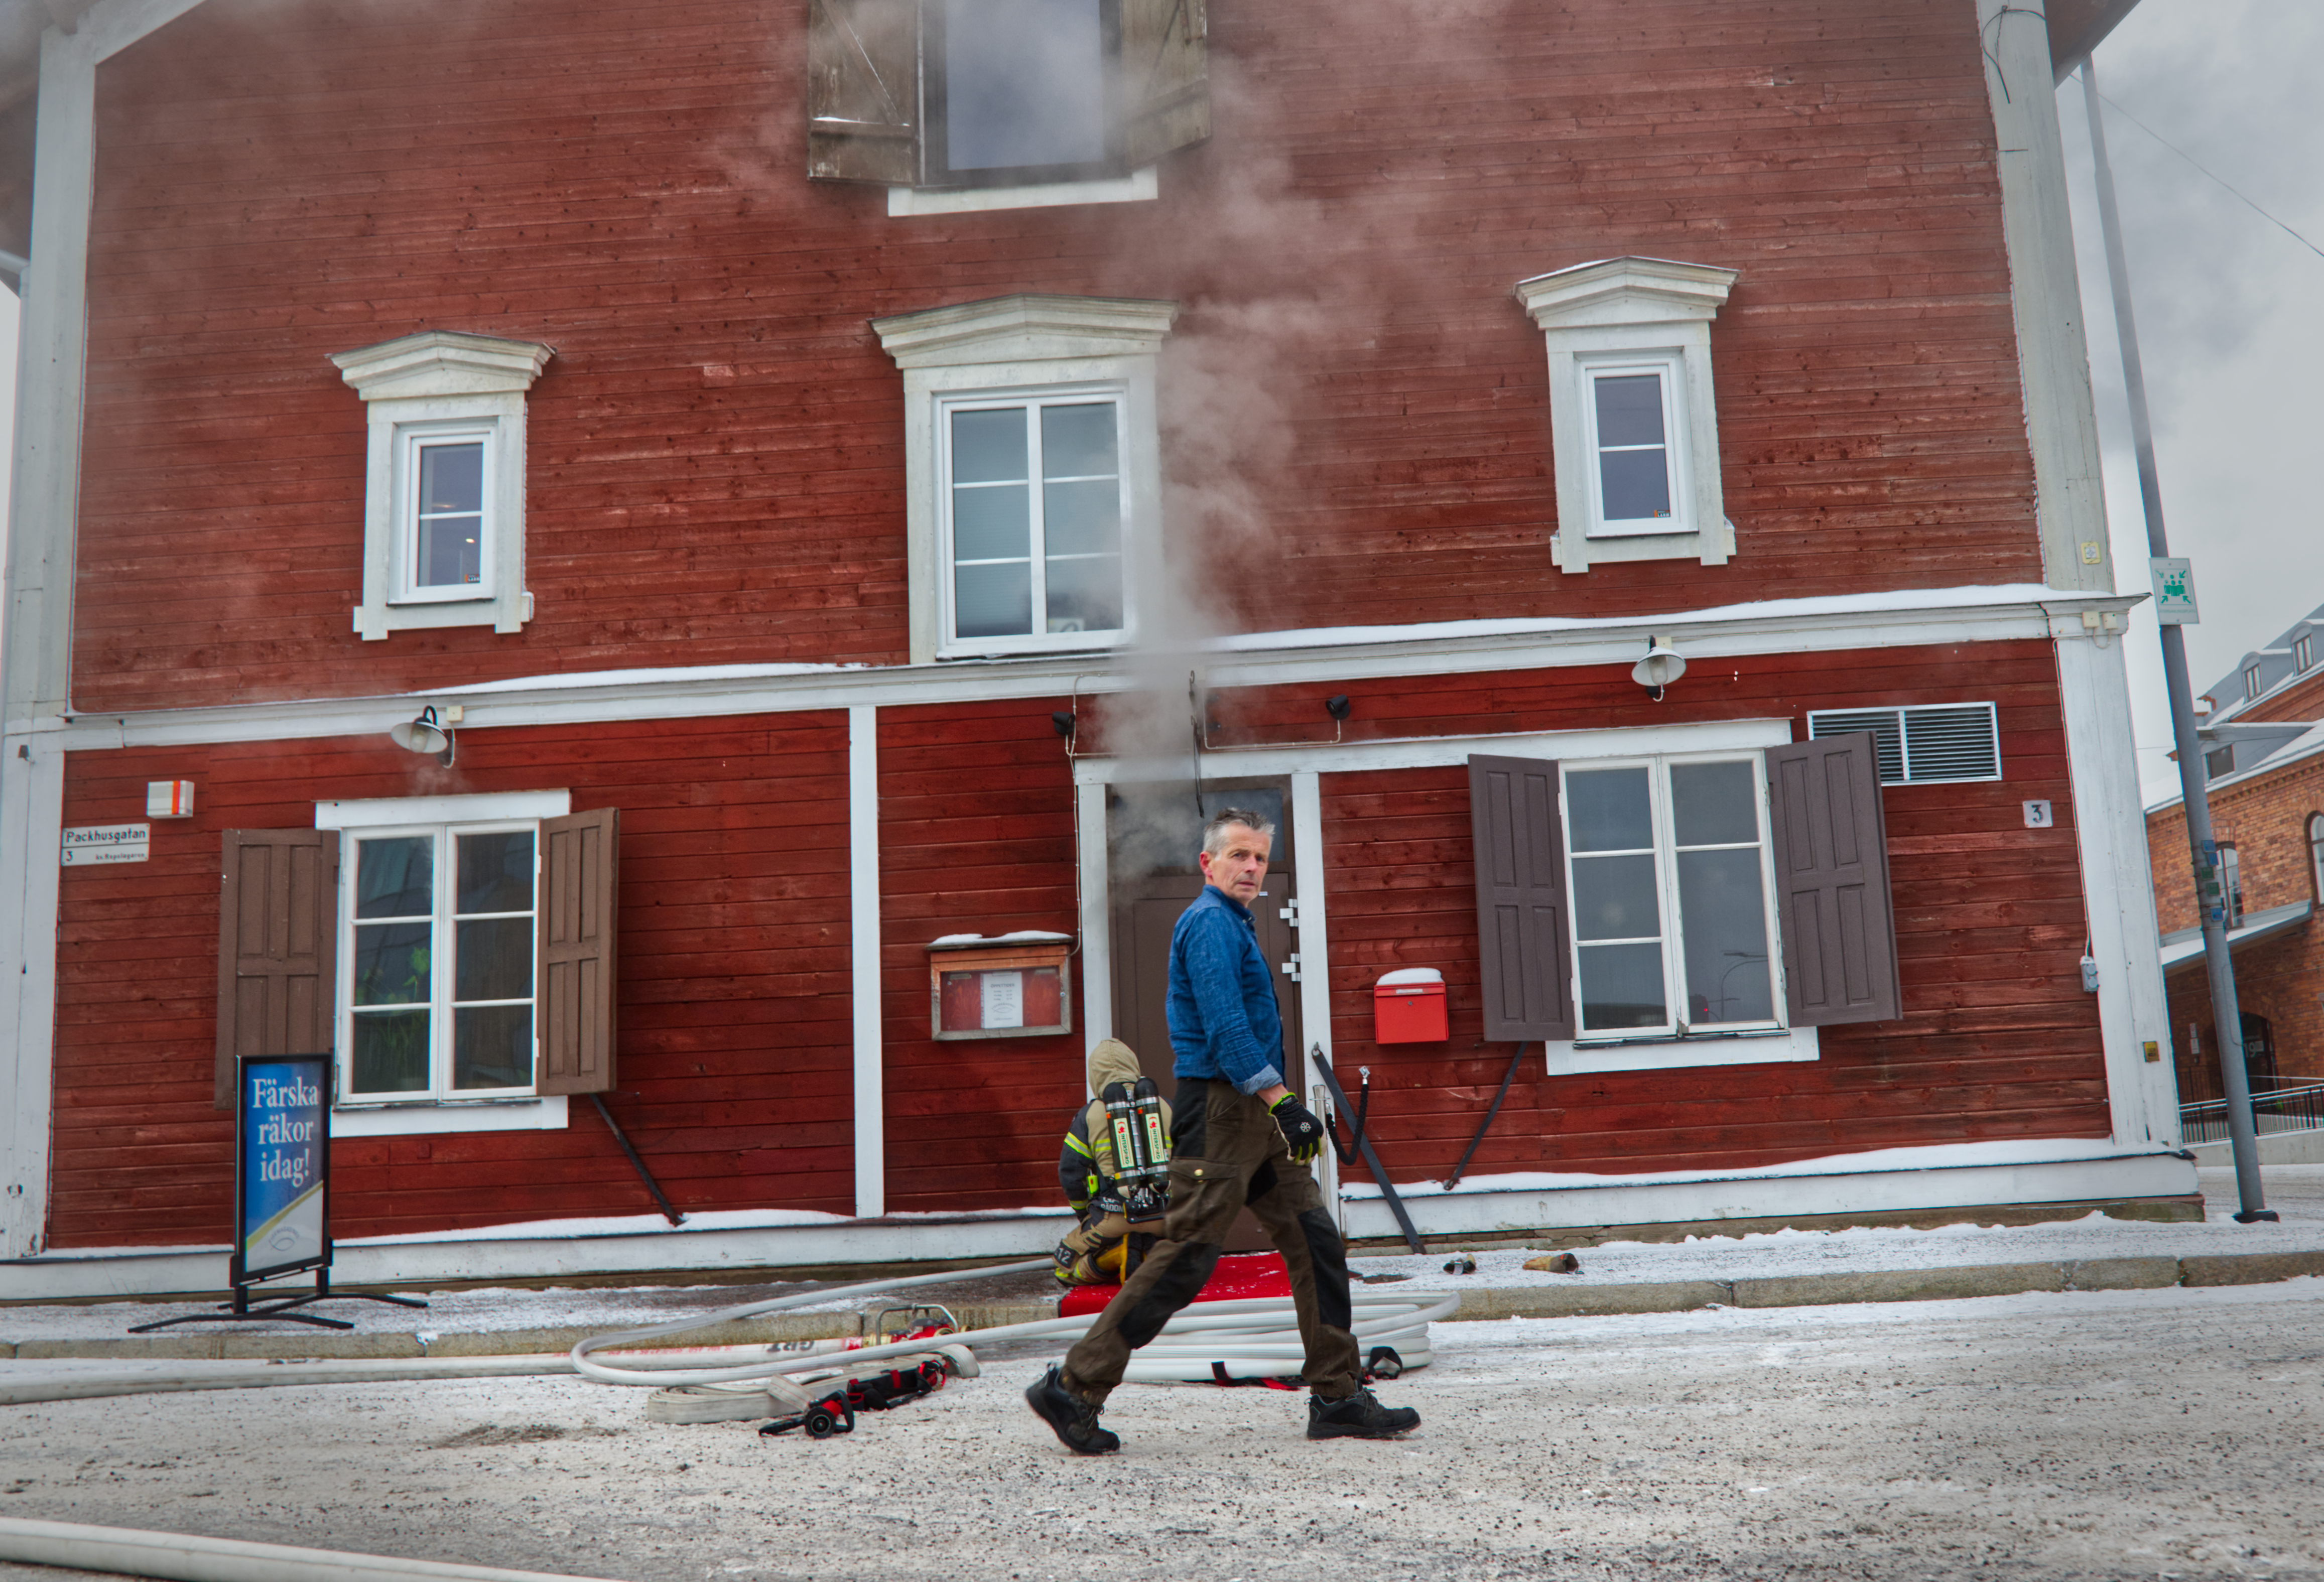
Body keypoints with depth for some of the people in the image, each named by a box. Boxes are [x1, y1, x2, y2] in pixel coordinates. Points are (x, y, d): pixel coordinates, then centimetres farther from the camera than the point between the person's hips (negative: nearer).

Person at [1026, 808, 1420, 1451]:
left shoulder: (1232, 925, 21)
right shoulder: (1210, 922, -11)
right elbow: (1224, 1027, -22)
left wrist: (1282, 1106, 24)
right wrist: (1282, 1101, -24)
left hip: (1251, 1111, 10)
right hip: (1219, 1109, -10)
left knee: (1315, 1241, 6)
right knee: (1187, 1255, -9)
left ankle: (1338, 1397, 10)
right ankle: (1074, 1389, -2)